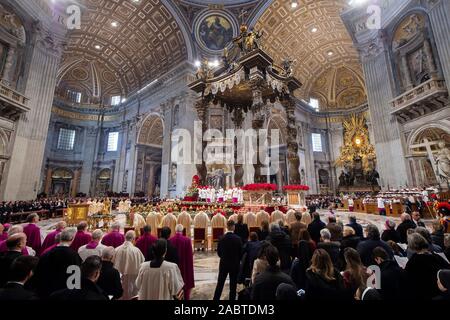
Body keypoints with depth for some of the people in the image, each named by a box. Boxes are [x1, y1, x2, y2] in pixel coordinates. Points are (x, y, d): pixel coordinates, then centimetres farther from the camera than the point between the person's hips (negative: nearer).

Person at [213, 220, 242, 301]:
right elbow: (241, 252, -7)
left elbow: (218, 251, -1)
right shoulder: (238, 238, -16)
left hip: (224, 264, 2)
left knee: (220, 283, 17)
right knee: (233, 284, 13)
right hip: (235, 264, -2)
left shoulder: (222, 238, -11)